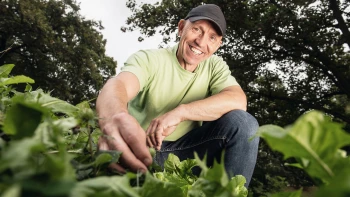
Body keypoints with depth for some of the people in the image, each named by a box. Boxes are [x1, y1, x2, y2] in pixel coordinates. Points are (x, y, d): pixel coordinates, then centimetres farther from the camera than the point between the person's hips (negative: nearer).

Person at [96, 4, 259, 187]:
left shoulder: (216, 66, -1)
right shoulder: (148, 59, -12)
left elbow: (238, 101, -20)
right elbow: (115, 86, -33)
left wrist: (180, 112, -33)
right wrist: (113, 118, -58)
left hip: (186, 149, 3)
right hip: (142, 149, -3)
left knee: (243, 123, -19)